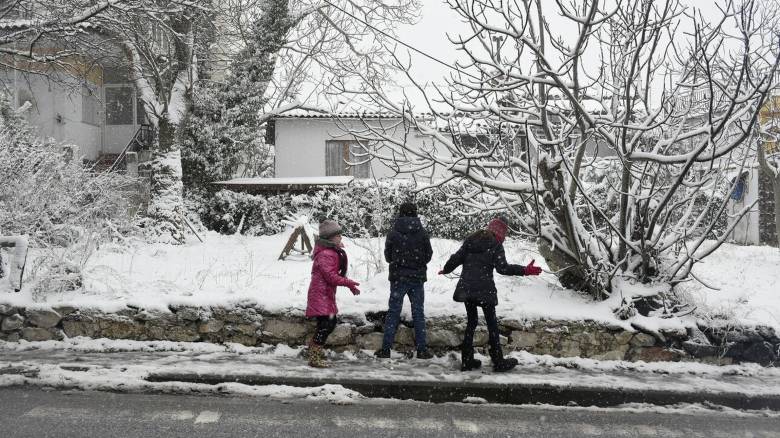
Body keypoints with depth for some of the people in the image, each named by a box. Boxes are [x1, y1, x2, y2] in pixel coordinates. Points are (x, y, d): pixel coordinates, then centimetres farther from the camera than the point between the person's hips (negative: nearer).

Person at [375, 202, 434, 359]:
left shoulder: (393, 233, -8)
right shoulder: (423, 233, -4)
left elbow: (388, 256, 1)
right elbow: (428, 255, 3)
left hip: (398, 277, -1)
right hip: (418, 278, 1)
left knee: (393, 312, 6)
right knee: (418, 313, 9)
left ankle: (386, 348, 4)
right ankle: (422, 349, 9)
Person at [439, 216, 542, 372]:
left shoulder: (470, 240, 11)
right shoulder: (496, 244, -5)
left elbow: (456, 258, 11)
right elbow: (502, 267, -14)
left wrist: (445, 270, 27)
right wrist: (524, 270, -14)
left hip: (466, 288, 5)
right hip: (484, 290, -5)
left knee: (471, 322, 14)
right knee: (492, 324, 4)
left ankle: (467, 361, 14)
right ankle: (499, 362, 7)